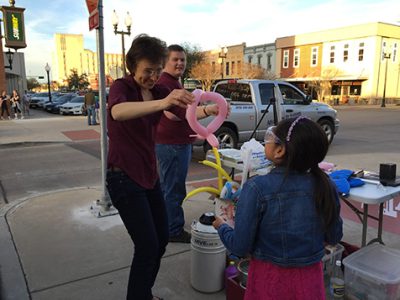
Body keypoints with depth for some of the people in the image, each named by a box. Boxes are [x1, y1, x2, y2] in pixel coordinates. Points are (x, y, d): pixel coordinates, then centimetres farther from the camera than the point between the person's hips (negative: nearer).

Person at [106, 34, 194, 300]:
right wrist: (162, 103, -54)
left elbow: (187, 111, -8)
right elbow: (118, 111, -38)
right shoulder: (121, 87, -14)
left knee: (162, 238, 15)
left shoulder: (158, 91, 5)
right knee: (148, 246, -6)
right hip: (124, 177, -7)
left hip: (149, 175, 7)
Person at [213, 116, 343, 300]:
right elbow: (334, 238, 0)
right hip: (310, 279, 3)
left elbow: (239, 247, -17)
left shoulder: (257, 188, -23)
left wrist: (221, 226, 1)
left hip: (270, 279, -2)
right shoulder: (326, 186, -13)